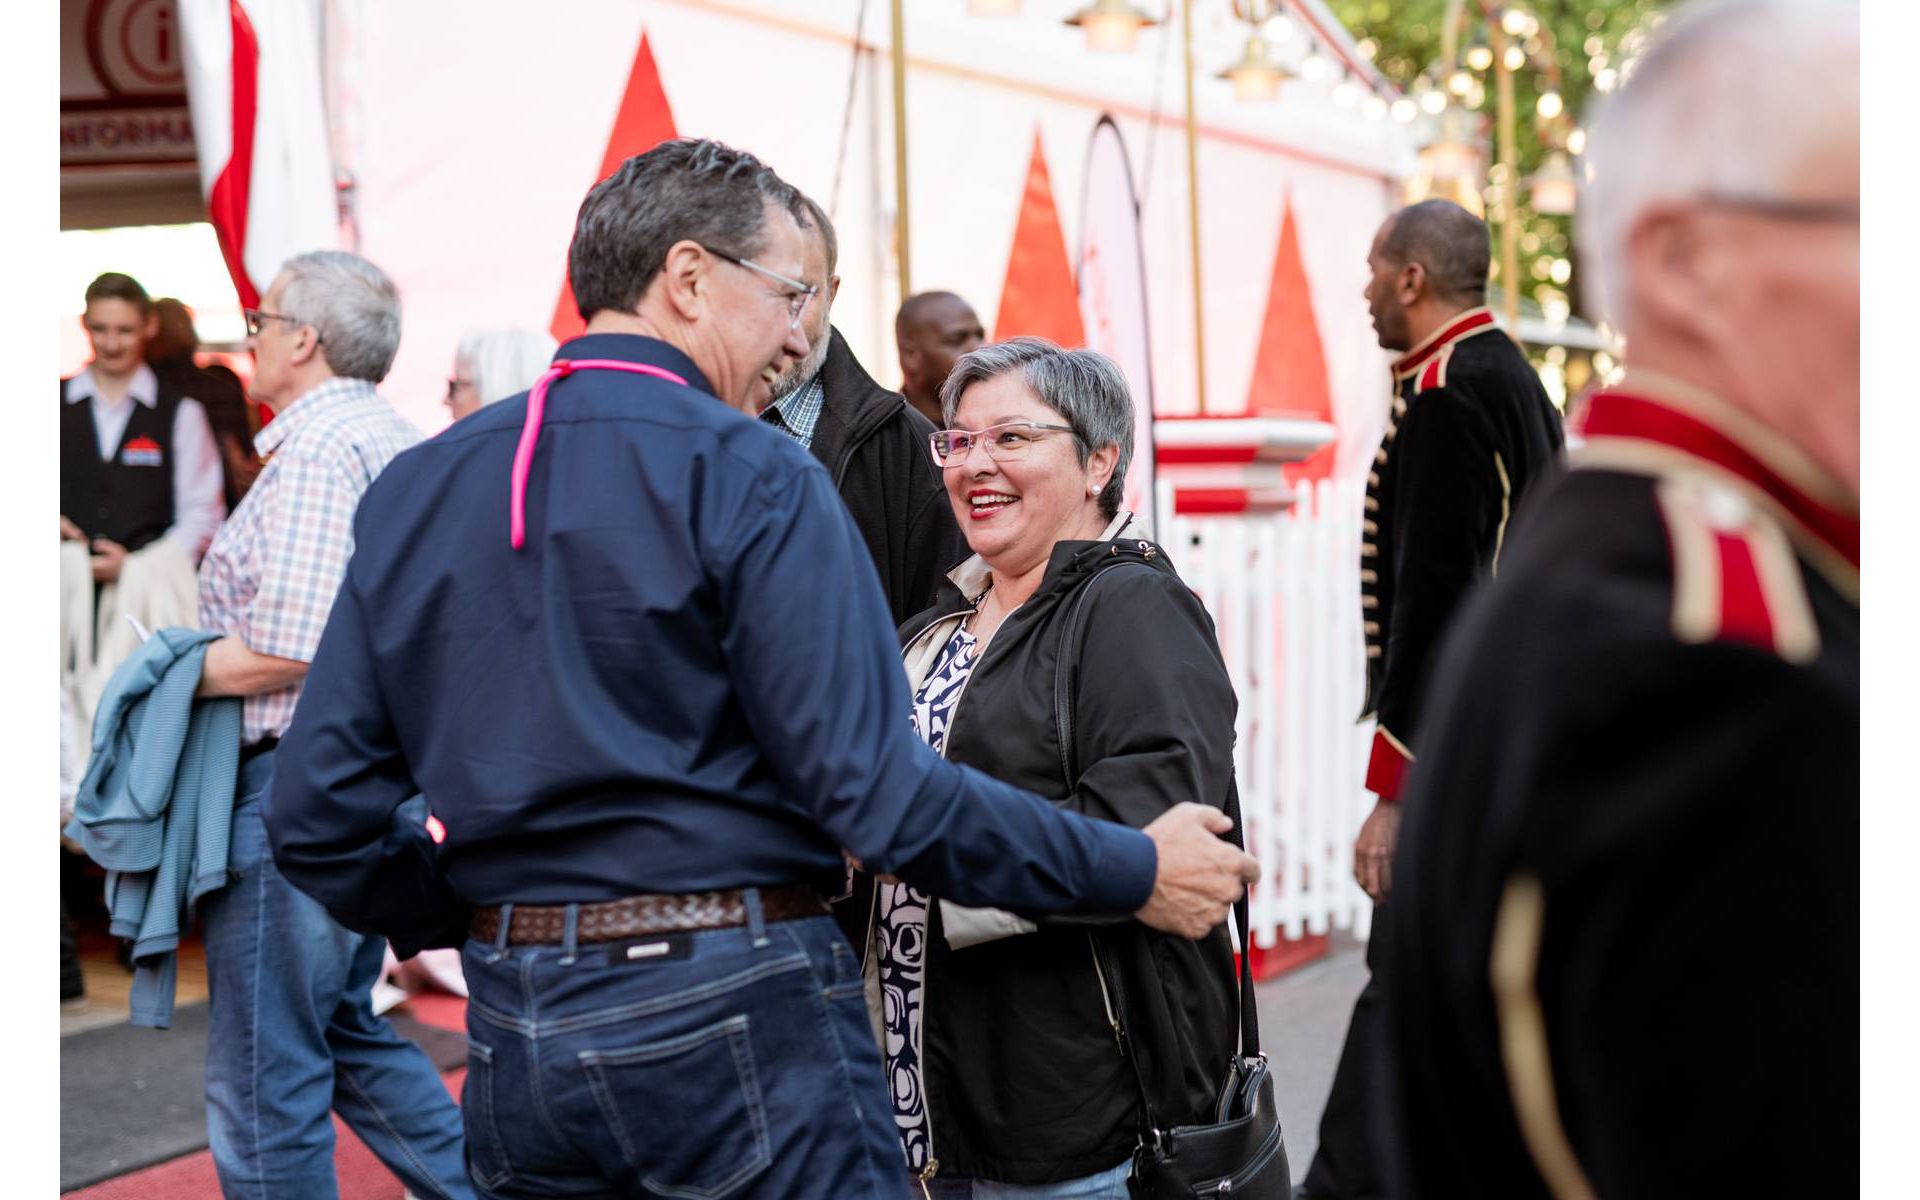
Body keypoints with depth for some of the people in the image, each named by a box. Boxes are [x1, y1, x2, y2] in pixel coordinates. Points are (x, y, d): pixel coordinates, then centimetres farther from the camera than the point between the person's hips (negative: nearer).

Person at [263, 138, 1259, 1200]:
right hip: (736, 1020, -5)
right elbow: (875, 789, -18)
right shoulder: (750, 478, -12)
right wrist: (1132, 874, -9)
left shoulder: (410, 490, 6)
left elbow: (317, 817, 4)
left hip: (512, 1034, 6)